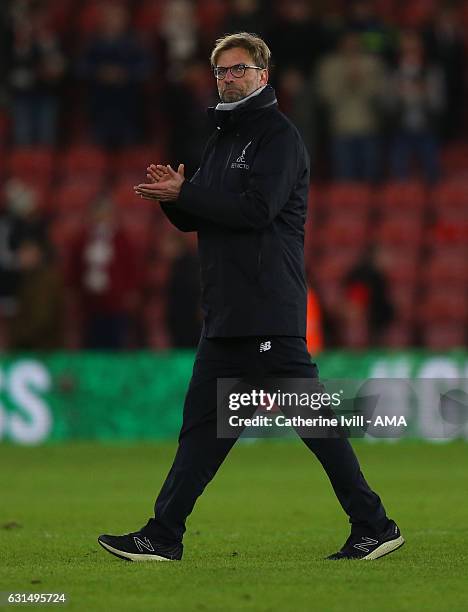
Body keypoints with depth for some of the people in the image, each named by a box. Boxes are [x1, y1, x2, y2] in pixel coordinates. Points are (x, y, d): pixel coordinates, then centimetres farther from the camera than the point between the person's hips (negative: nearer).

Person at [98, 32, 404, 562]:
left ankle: (374, 527, -3)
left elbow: (256, 208, -19)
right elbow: (195, 218, 21)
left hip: (270, 312, -9)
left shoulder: (279, 135, -6)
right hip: (226, 314, 9)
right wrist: (174, 197, -1)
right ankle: (163, 537, 10)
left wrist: (184, 193, -14)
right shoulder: (223, 138, 21)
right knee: (203, 423, 8)